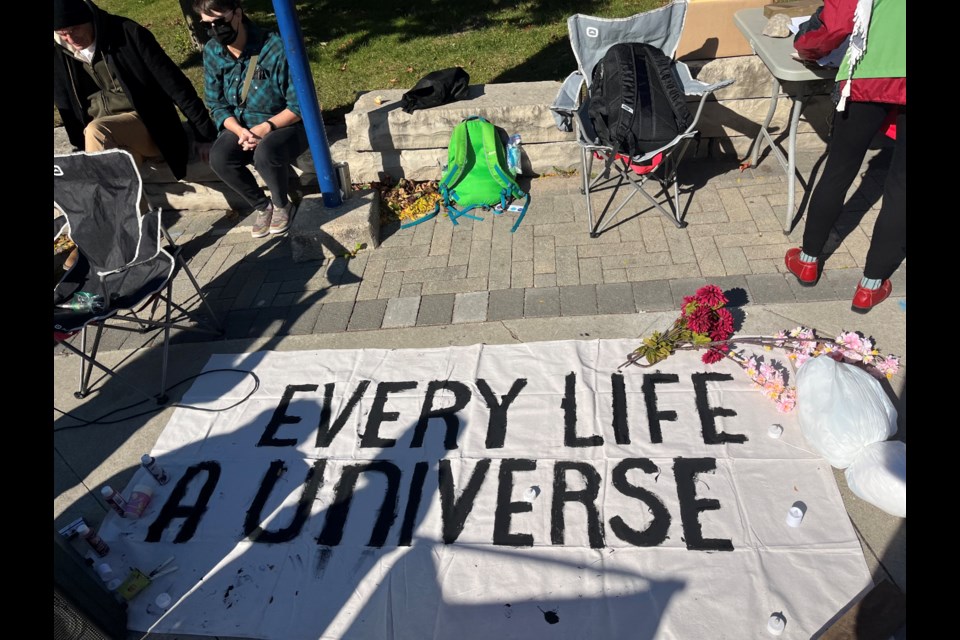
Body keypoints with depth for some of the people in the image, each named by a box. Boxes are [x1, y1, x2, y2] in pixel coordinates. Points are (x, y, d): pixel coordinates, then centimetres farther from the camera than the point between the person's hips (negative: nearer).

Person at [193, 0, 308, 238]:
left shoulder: (275, 48, -21)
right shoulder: (211, 52, -4)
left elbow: (299, 104, -17)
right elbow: (216, 104, 1)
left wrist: (267, 127, -28)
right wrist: (239, 131, -19)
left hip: (285, 125, -5)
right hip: (242, 126, 5)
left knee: (265, 154, -36)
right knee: (219, 158, -24)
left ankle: (281, 204, -3)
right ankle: (262, 206, 2)